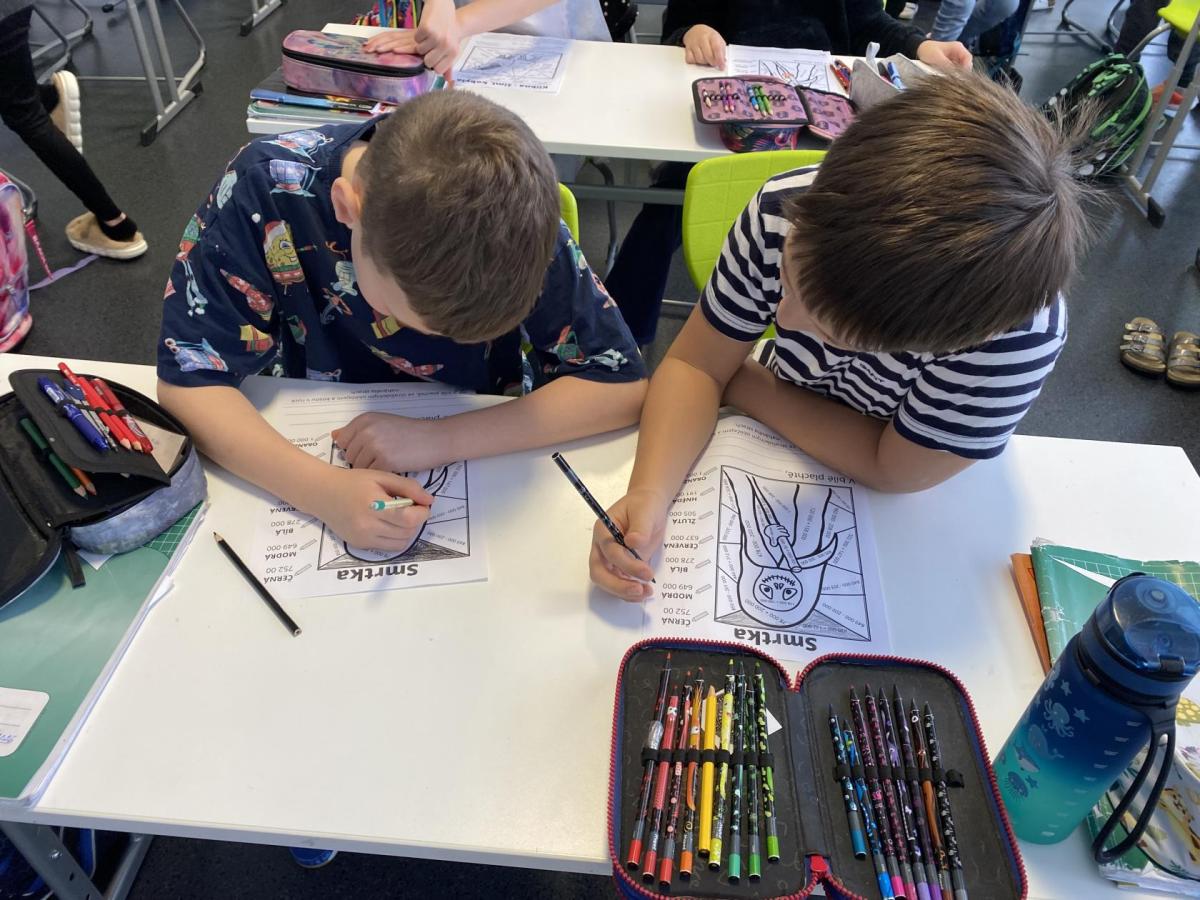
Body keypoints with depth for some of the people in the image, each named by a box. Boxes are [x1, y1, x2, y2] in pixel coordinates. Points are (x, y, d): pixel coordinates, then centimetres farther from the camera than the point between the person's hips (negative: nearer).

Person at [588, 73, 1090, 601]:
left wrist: (740, 384, -18)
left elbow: (892, 468, -24)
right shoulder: (785, 213, -29)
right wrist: (649, 493, -36)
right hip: (778, 442, 1)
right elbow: (696, 365, -19)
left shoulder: (1017, 335, -36)